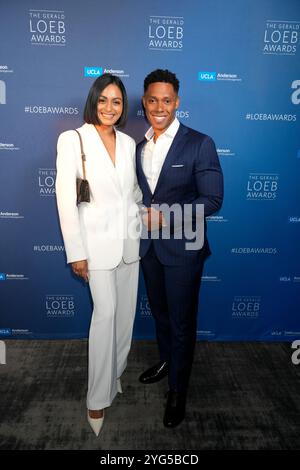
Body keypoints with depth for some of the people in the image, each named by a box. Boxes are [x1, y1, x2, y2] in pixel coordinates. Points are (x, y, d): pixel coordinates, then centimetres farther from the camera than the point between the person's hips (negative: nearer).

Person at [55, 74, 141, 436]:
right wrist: (76, 252, -13)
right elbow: (66, 199, -11)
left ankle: (116, 373, 36)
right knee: (105, 313, -4)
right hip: (98, 241, -5)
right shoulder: (72, 139, -8)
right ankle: (98, 398, 16)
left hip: (129, 239, 5)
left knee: (126, 311, 12)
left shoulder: (128, 143, 7)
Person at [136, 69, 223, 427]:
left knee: (182, 321, 8)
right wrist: (139, 217, -1)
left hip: (182, 248, -5)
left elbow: (212, 200, -14)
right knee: (159, 311, 22)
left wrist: (164, 216, -22)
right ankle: (165, 360, 48)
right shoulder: (138, 145, 7)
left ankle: (178, 390, 28)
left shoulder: (199, 144, -10)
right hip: (148, 246, 6)